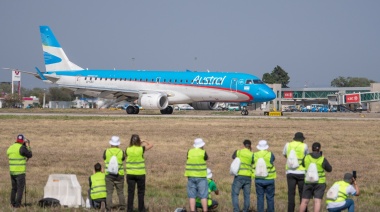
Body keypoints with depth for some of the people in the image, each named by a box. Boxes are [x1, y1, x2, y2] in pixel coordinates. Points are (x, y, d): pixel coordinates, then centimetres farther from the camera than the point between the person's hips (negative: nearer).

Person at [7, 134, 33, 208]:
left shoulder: (10, 148, 10)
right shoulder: (21, 148, -13)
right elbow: (30, 155, -4)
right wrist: (28, 147, 7)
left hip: (12, 171, 7)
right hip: (20, 171, -7)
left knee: (14, 188, 16)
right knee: (20, 188, -1)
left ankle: (12, 203, 17)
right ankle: (17, 204, -4)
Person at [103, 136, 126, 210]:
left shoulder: (106, 151, -7)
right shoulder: (121, 152, -8)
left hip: (109, 174, 0)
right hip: (119, 174, 1)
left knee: (109, 192, 3)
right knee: (120, 192, 12)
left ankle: (108, 207, -2)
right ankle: (122, 206, 15)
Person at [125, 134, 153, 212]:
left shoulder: (128, 150, -6)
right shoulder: (141, 149, -10)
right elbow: (151, 145, 7)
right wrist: (144, 142, 20)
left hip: (130, 174, 1)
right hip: (140, 174, -1)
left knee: (130, 192, 6)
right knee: (141, 192, 9)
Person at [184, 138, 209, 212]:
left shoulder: (189, 152, -1)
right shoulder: (203, 152, -9)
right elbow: (206, 158, 10)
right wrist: (202, 150, 12)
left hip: (191, 176, 3)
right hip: (201, 176, -3)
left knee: (192, 195, 6)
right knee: (203, 196, 3)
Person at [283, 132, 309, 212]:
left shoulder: (288, 145, 4)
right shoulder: (304, 146, -3)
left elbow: (285, 155, 20)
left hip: (290, 172, 2)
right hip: (301, 172, -2)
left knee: (291, 193, 3)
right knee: (302, 193, 8)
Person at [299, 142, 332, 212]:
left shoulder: (306, 158, -4)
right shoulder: (322, 159, -9)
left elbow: (302, 165, 12)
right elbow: (329, 169, 5)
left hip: (308, 182, 2)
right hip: (320, 183, -2)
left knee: (304, 201, 10)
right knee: (317, 201, -4)